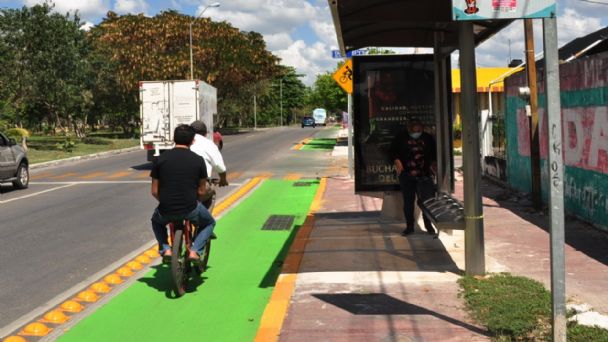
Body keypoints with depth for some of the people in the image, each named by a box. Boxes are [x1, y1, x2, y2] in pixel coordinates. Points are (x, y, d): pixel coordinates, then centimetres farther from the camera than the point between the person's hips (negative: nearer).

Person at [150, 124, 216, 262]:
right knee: (209, 223, 29)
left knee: (156, 221, 36)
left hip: (166, 210, 1)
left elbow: (154, 191, 2)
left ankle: (165, 249, 14)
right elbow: (201, 192, 3)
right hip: (190, 209, -1)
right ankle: (194, 250, 8)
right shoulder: (198, 160, -2)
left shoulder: (160, 159, -1)